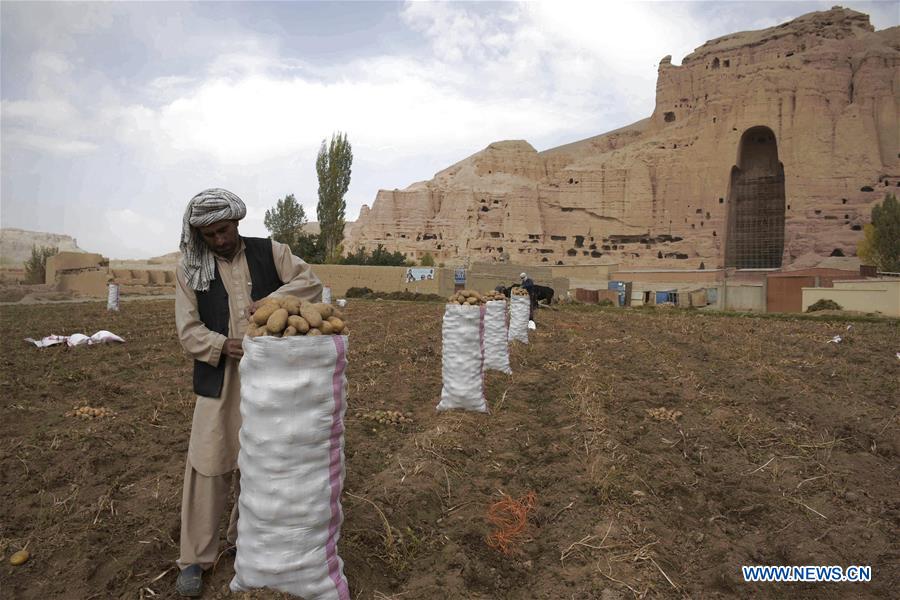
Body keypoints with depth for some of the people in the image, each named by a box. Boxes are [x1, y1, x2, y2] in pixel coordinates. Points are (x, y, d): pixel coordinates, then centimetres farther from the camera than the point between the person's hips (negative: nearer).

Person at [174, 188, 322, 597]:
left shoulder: (270, 252, 1)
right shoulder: (190, 269, 1)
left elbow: (311, 284, -7)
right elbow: (188, 329, -3)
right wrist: (221, 345, -23)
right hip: (219, 380, -1)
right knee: (207, 464, 0)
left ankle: (243, 537, 34)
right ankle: (194, 558, 16)